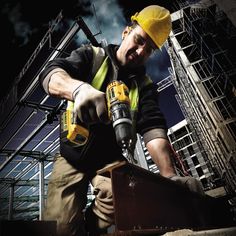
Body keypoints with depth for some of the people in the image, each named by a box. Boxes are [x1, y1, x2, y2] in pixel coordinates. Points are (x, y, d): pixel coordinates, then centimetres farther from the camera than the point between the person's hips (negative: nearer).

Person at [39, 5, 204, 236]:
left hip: (108, 160, 1)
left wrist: (169, 174, -32)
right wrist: (79, 88, -43)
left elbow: (153, 128, -14)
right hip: (71, 156, 0)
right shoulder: (92, 56, -3)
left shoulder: (144, 85, 0)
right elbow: (50, 73, -19)